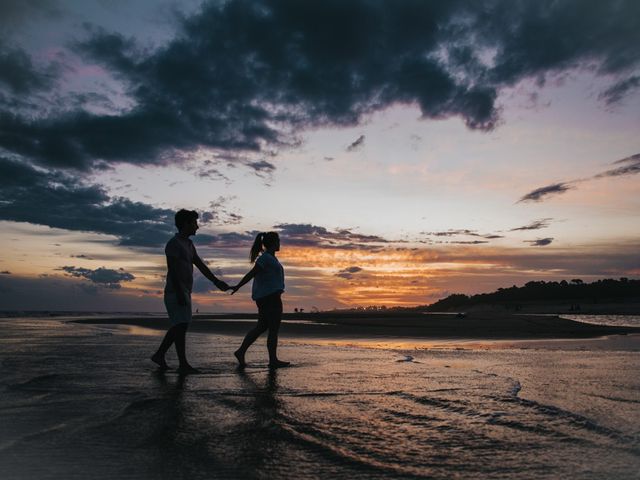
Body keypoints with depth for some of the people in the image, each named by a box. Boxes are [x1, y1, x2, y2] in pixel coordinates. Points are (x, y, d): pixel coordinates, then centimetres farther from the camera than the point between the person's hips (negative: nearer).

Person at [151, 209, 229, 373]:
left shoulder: (188, 244, 17)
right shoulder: (173, 243, -11)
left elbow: (201, 265, 17)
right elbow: (172, 269, -18)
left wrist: (216, 281, 11)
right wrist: (180, 293, -23)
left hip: (185, 293, 9)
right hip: (175, 292, -9)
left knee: (178, 327, 12)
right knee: (181, 326, -10)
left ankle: (159, 354, 22)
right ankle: (183, 364, -7)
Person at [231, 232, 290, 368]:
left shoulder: (270, 258, 17)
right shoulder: (266, 258, -13)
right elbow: (251, 273, -16)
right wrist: (238, 287, -17)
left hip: (266, 297, 10)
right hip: (270, 297, -10)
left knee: (261, 327, 13)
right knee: (274, 328, -2)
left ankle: (241, 351, 15)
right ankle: (273, 360, 5)